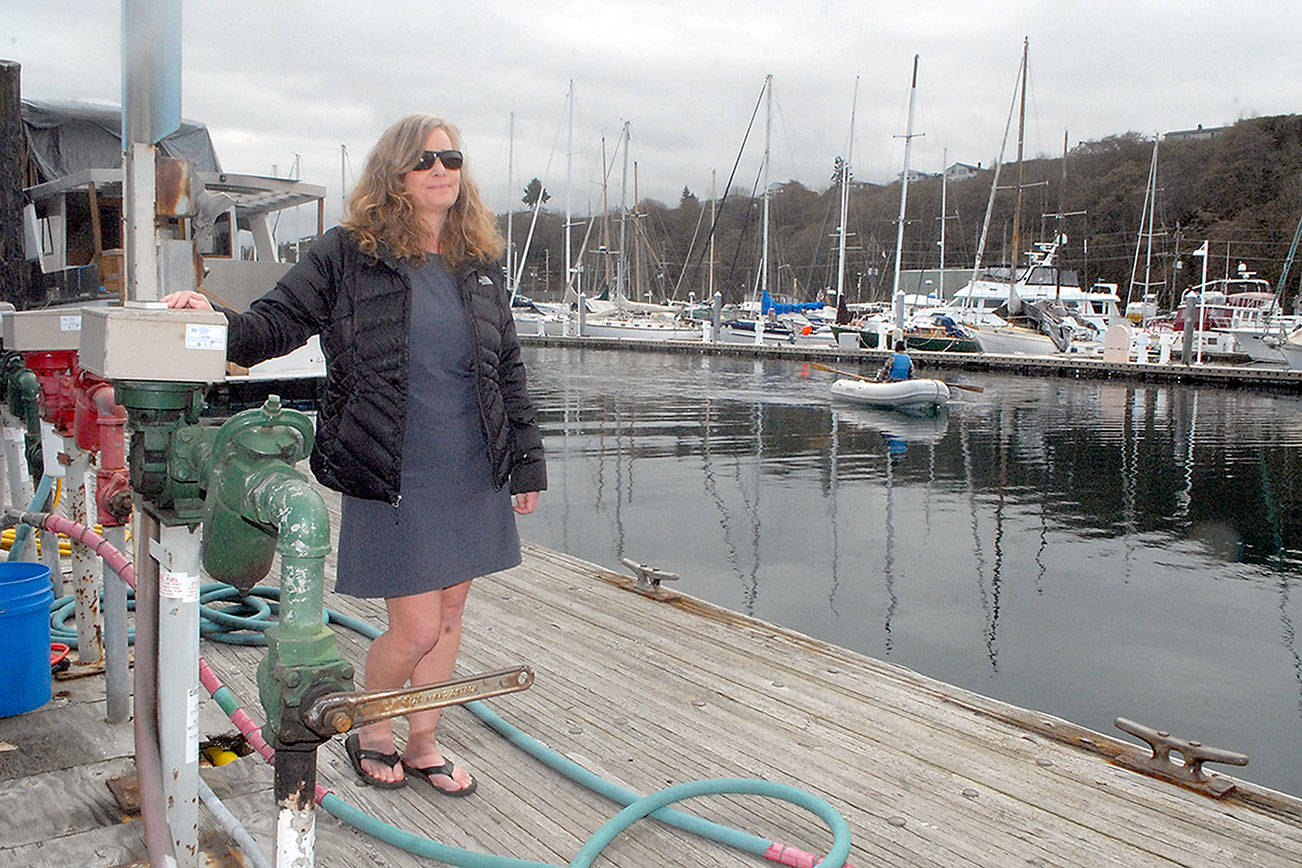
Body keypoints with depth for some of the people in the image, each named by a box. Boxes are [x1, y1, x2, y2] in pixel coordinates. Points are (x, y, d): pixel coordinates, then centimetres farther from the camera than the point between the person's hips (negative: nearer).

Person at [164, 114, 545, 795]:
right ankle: (370, 732, 28)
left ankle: (422, 744, 32)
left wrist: (527, 461, 13)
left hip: (473, 475, 5)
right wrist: (218, 325, -28)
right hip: (394, 480, -5)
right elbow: (279, 320, -6)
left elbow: (508, 367, 14)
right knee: (416, 629, -2)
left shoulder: (478, 262, 9)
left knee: (449, 615, 12)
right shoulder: (349, 253, -4)